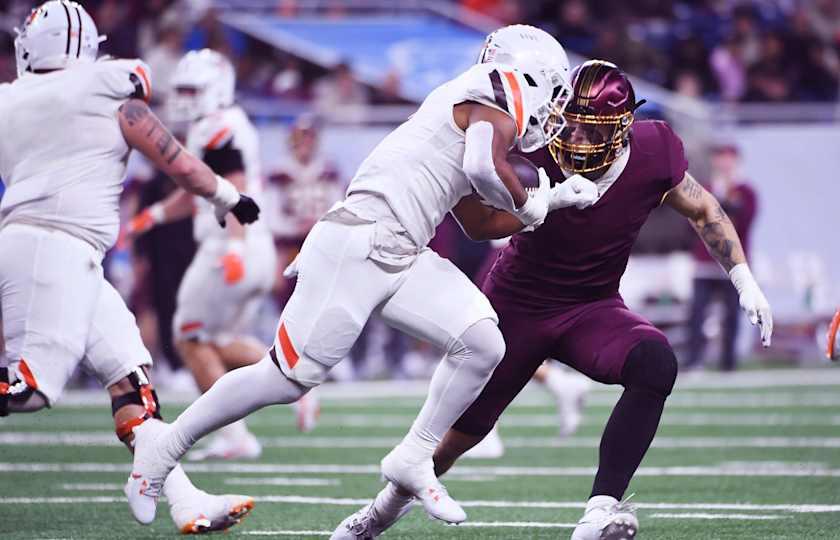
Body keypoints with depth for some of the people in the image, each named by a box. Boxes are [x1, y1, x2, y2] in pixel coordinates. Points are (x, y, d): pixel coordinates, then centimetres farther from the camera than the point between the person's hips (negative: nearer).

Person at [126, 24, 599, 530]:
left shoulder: (468, 100, 21)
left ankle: (414, 459, 10)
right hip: (359, 246, -9)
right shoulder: (501, 92, -5)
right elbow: (485, 168, -23)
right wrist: (531, 208, -4)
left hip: (401, 257, 9)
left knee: (482, 344, -2)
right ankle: (165, 445, 11)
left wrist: (550, 200, 23)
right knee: (289, 377, -4)